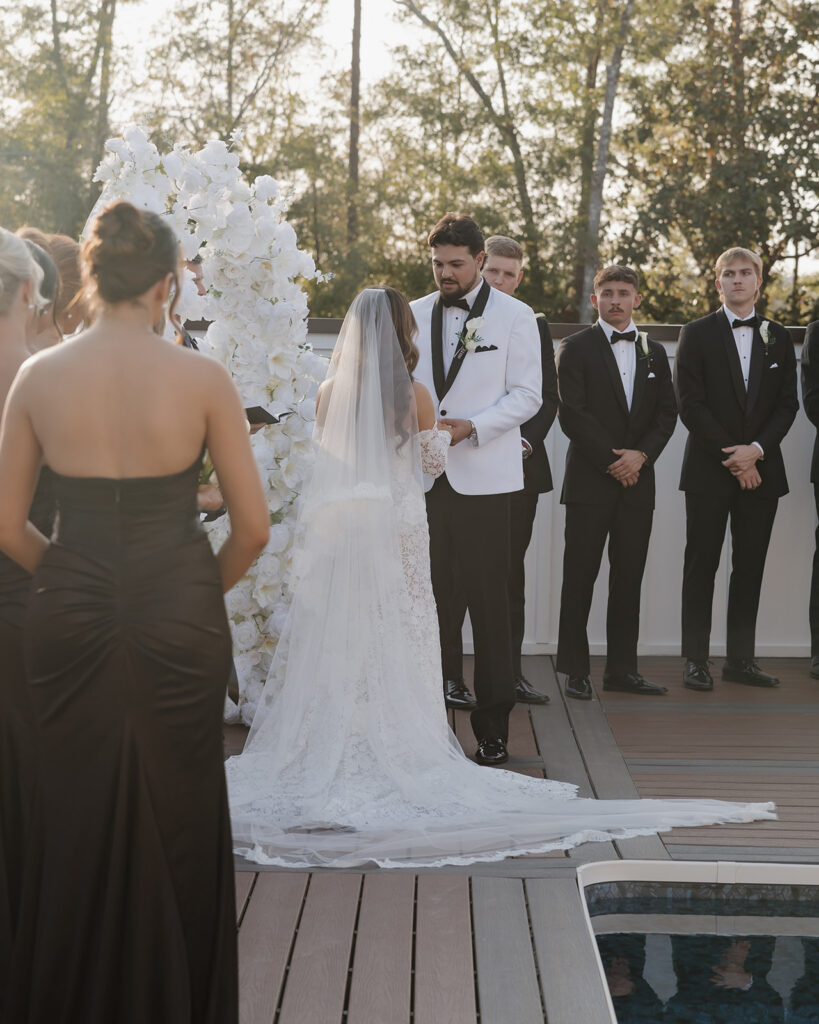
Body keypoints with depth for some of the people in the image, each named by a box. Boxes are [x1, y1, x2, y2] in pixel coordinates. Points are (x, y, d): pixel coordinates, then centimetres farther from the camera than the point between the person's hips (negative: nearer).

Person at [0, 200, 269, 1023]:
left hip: (70, 616, 2)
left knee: (77, 820, 16)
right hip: (178, 617, -2)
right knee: (177, 818, 14)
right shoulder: (201, 377, -9)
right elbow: (253, 526, -5)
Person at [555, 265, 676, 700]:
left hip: (637, 481, 4)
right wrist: (612, 460, -10)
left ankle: (622, 669, 13)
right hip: (589, 482, -4)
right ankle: (576, 671, 5)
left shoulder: (654, 352, 15)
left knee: (628, 578, 6)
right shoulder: (576, 347, 1)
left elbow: (666, 414, 9)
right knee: (580, 577, -2)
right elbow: (572, 414, -7)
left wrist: (640, 455, -7)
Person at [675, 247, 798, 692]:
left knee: (750, 567, 6)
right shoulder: (697, 334, 2)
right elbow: (690, 404, -6)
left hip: (760, 469, 3)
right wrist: (731, 458, -11)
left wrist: (756, 450, -9)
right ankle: (696, 660, 5)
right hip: (709, 470, -3)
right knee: (701, 566, 0)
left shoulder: (778, 337, 11)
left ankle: (741, 658, 13)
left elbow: (787, 404, 7)